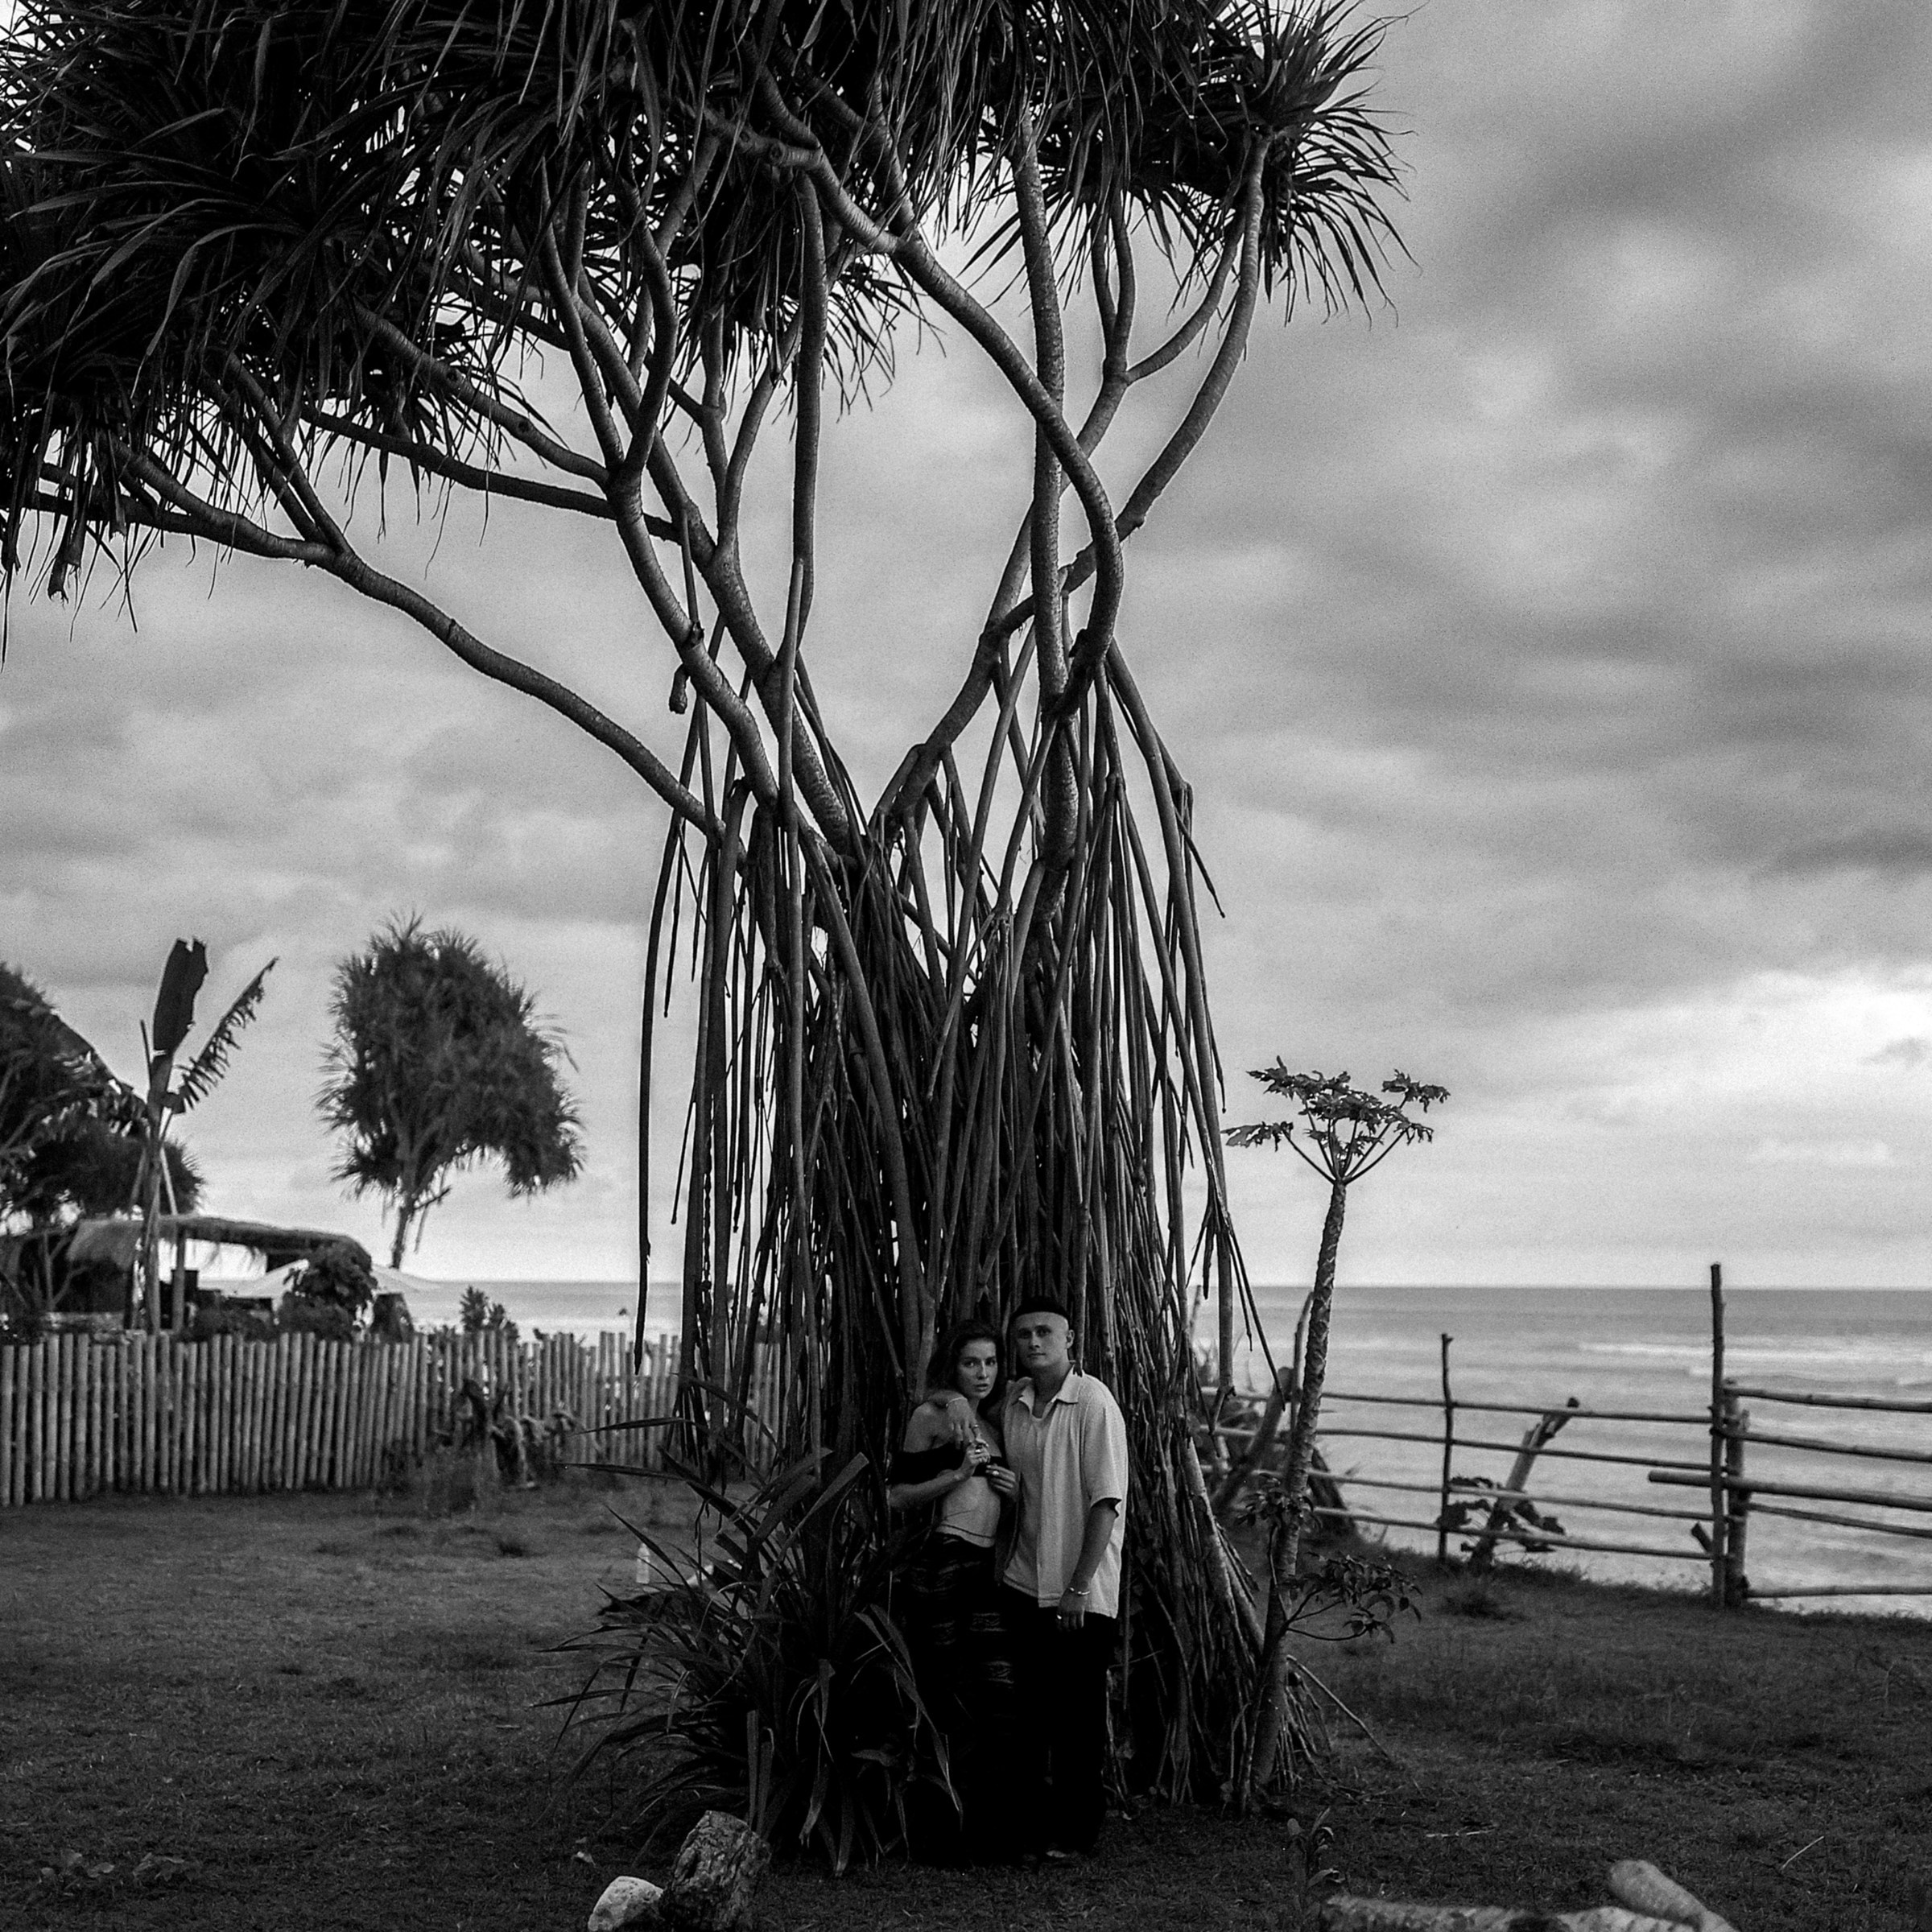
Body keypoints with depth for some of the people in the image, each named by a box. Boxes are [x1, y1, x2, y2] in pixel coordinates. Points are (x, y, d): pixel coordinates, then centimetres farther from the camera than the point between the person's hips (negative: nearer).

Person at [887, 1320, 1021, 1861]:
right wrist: (959, 1473, -13)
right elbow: (899, 1496, -4)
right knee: (945, 1704, -5)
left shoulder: (994, 1423, 20)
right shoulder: (932, 1415, 0)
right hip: (941, 1566, -6)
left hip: (987, 1570, 6)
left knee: (998, 1697, -2)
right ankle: (937, 1832, 5)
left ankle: (987, 1832, 6)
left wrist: (1013, 1490, 10)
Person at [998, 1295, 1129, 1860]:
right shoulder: (1013, 1402, 5)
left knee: (1080, 1714, 1)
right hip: (1024, 1582, 5)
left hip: (1083, 1594, -5)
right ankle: (1031, 1823, 21)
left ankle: (1076, 1833, 13)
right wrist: (1003, 1560, 11)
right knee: (1031, 1709, 9)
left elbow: (1106, 1501, -15)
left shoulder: (1094, 1403, -13)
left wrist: (1080, 1586, -16)